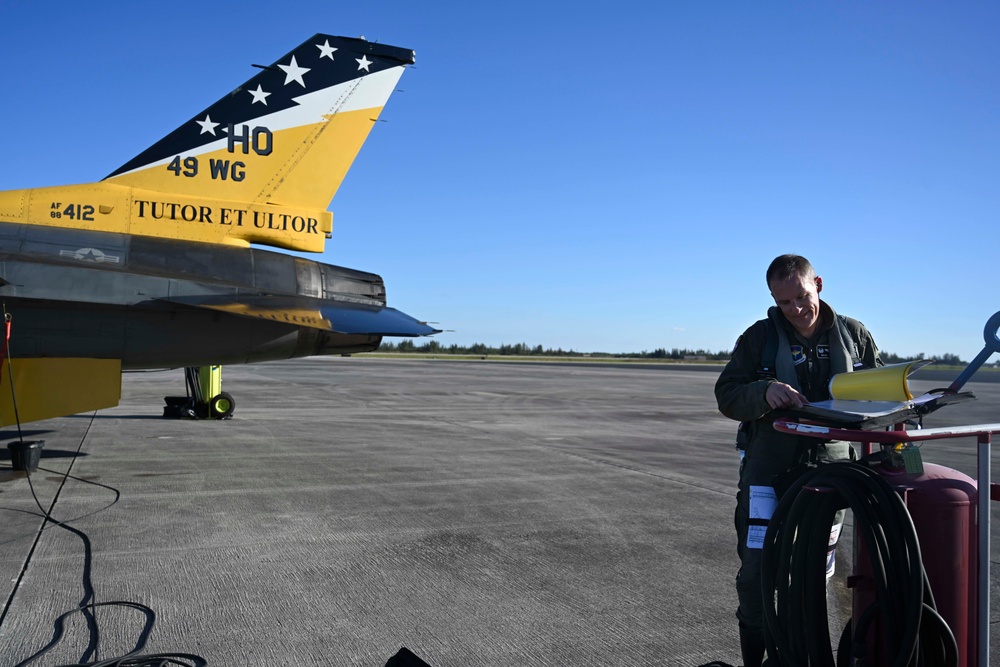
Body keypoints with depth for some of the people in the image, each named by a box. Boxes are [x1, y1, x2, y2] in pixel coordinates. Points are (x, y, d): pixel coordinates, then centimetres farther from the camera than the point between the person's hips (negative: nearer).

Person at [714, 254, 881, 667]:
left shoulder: (854, 335, 7)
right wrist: (764, 391, -25)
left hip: (828, 467, 2)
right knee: (757, 570, -3)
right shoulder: (760, 337, 0)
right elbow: (726, 396, -4)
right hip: (769, 469, -2)